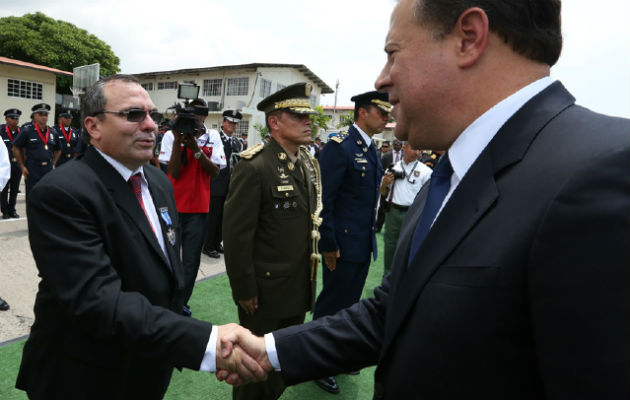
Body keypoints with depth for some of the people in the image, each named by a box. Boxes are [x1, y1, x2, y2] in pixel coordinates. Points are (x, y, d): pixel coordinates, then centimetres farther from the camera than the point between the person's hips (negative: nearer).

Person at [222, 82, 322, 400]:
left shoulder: (309, 165, 5)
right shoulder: (254, 168, -19)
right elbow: (236, 236, -18)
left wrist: (311, 273, 11)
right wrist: (244, 290, -15)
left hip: (300, 289, 7)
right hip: (264, 291, -7)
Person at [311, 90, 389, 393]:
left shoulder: (371, 149, 11)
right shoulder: (340, 146, -15)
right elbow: (324, 200, -18)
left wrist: (370, 236, 13)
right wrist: (329, 244, -17)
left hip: (364, 243, 8)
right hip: (343, 243, -8)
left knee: (350, 302, 19)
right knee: (333, 304, 6)